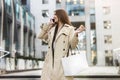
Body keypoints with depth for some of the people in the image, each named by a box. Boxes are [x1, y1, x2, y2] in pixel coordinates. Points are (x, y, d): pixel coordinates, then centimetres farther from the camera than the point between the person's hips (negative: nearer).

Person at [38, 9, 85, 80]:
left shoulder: (70, 29, 3)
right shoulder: (52, 28, 19)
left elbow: (73, 45, -5)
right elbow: (40, 36, 17)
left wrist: (76, 34, -23)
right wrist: (48, 24, 14)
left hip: (62, 62, -5)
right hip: (50, 61, 5)